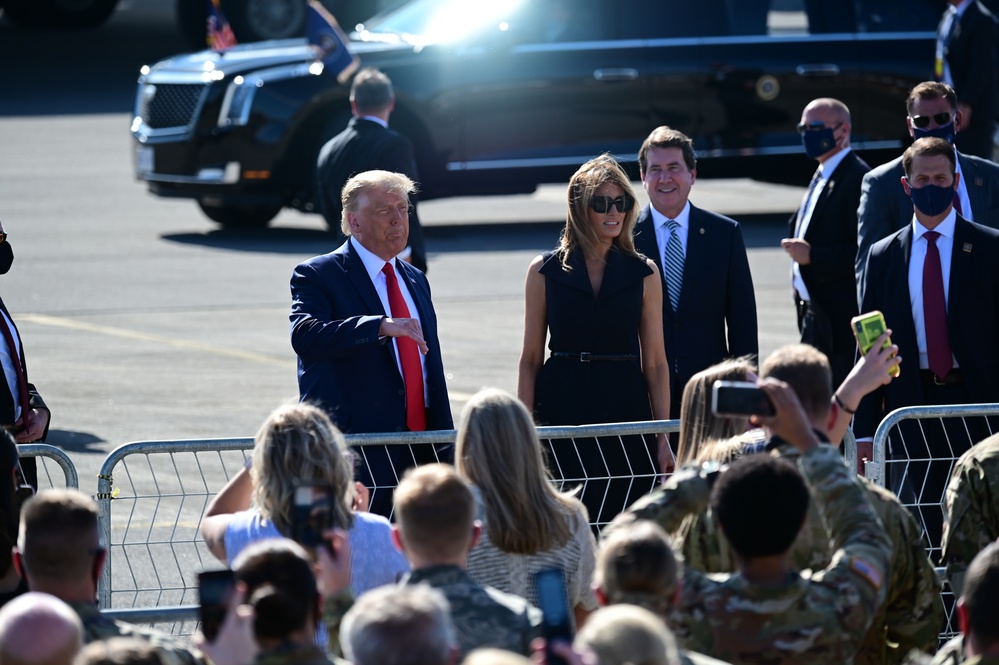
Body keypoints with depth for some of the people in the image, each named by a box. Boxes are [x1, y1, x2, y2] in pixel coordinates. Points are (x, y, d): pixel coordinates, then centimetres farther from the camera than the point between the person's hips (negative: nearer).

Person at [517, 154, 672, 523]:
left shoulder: (643, 274, 7)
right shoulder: (545, 271, 5)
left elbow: (655, 362, 7)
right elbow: (530, 358, 6)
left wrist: (663, 439, 1)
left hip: (626, 406, 1)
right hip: (563, 408, -1)